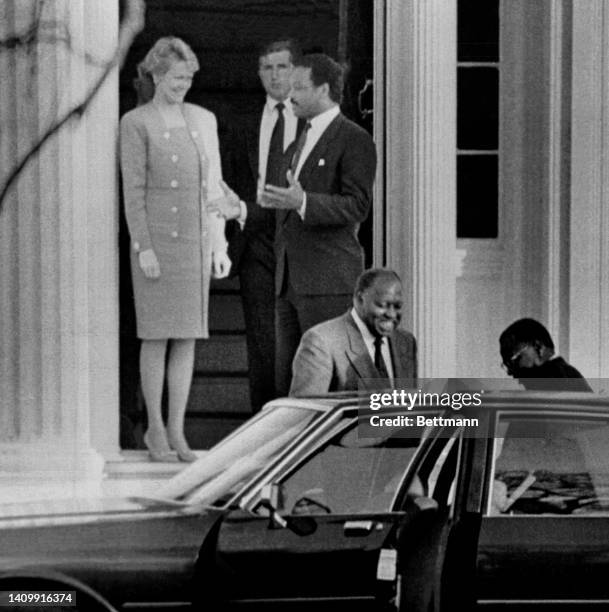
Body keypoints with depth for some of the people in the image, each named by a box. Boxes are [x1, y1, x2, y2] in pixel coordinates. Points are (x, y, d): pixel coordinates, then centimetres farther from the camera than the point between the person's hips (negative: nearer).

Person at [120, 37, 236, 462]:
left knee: (188, 337, 4)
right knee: (157, 337, -2)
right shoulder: (136, 124, -5)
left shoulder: (204, 120, 10)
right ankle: (155, 428, 7)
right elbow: (133, 189, -8)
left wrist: (220, 244, 7)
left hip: (196, 241, 5)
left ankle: (177, 430, 8)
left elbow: (214, 185, 12)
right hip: (157, 238, -5)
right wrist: (143, 248, -14)